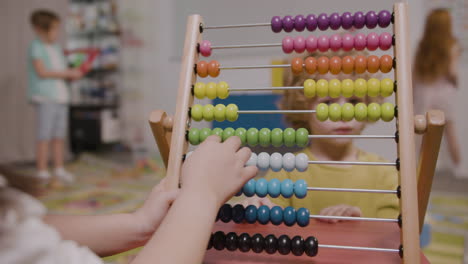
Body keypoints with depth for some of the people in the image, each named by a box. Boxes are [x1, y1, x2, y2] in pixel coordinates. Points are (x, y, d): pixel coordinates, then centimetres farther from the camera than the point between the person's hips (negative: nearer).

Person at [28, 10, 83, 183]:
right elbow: (42, 72, -16)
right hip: (45, 98, -7)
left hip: (61, 97, 7)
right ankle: (42, 173, 2)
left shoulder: (56, 48, 16)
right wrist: (68, 73, -15)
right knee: (45, 136, -4)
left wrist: (74, 74, 0)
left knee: (59, 136, 10)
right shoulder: (36, 47, -6)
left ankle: (59, 169, 18)